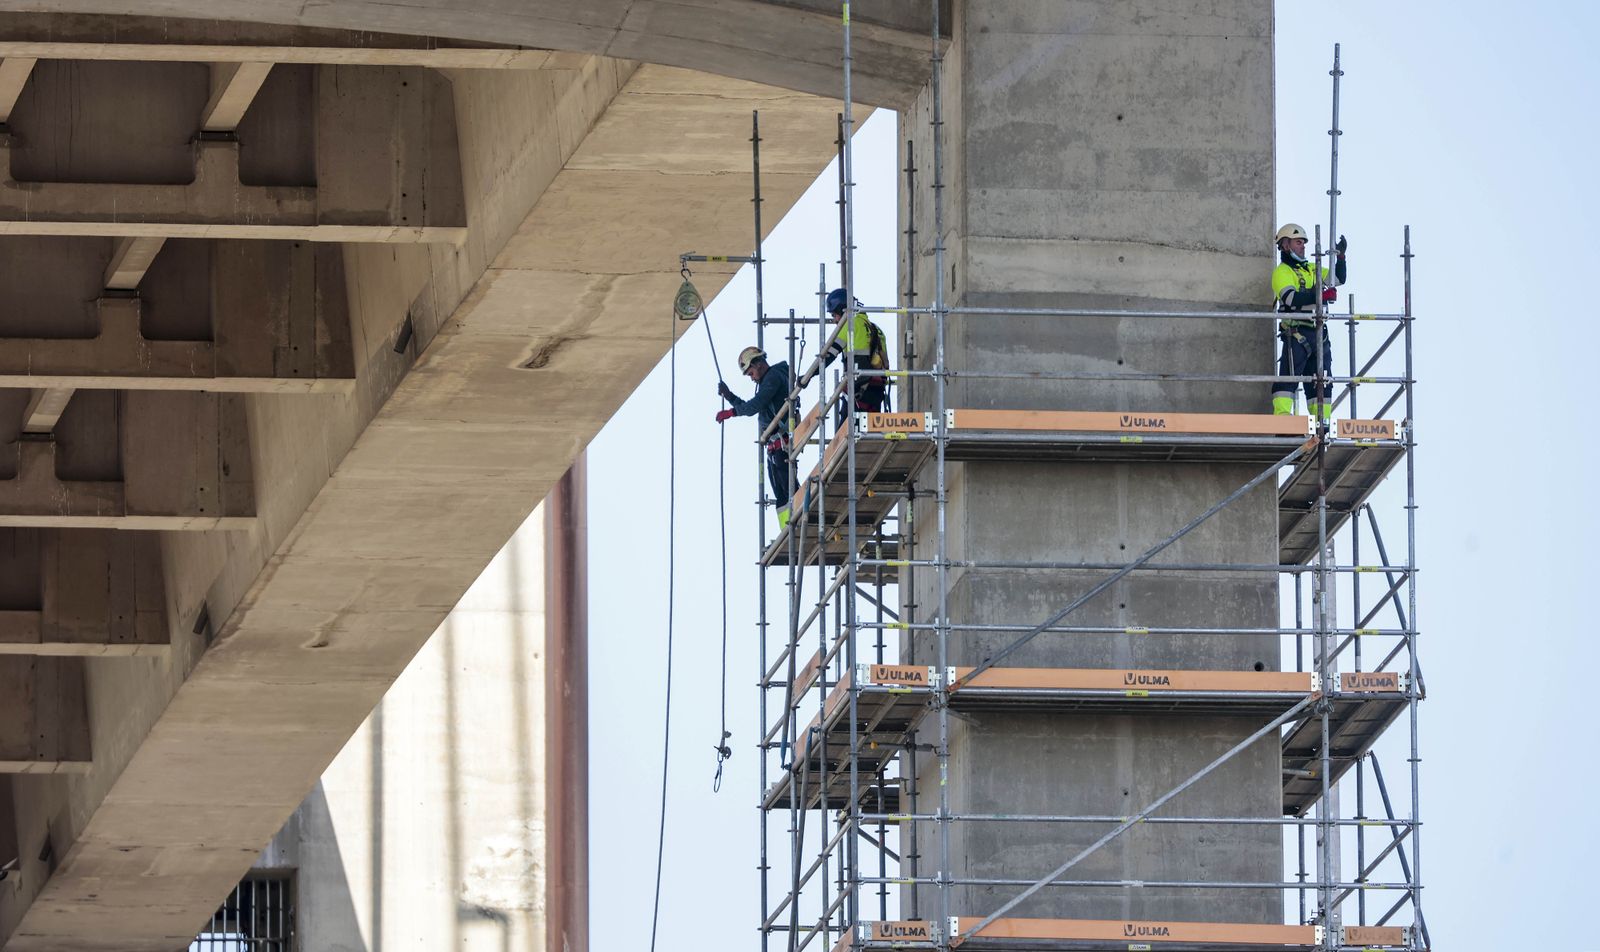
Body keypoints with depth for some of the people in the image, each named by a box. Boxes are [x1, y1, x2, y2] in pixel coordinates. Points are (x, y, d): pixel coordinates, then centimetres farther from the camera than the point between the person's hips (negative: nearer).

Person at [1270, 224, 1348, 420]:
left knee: (1321, 381, 7)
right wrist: (1319, 295, -26)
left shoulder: (1312, 270, 23)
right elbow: (1291, 298, -17)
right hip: (1296, 333, -8)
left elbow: (1338, 278, 25)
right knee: (1288, 378, -14)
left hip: (1318, 334, 8)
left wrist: (1340, 256, 11)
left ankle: (1322, 421, 9)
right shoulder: (1282, 272, 0)